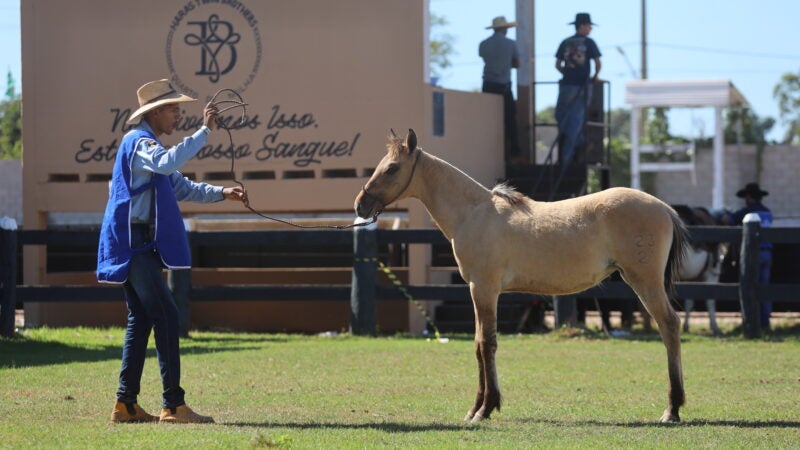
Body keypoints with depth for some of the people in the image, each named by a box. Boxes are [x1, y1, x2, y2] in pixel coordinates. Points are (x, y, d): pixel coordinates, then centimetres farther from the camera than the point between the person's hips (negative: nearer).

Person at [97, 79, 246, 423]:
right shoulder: (138, 143, -11)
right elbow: (167, 163, -34)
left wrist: (222, 193, 12)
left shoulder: (148, 145, 21)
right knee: (166, 316, -12)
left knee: (141, 319, 10)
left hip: (137, 245, 11)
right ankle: (173, 405, -13)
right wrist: (205, 131, -33)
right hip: (134, 243, -11)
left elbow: (182, 187, 25)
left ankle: (126, 404, 11)